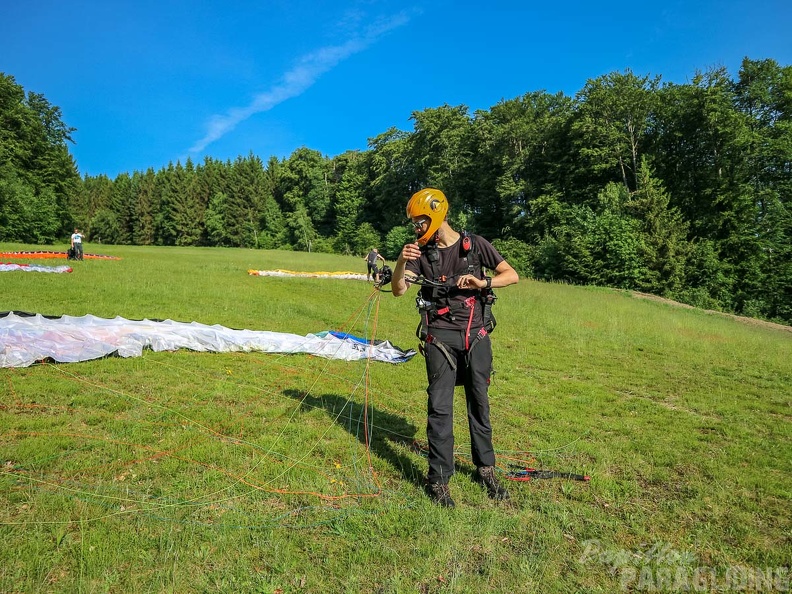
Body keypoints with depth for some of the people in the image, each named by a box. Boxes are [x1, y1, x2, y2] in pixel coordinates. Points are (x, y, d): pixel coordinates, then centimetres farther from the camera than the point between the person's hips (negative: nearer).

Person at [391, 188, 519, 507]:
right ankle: (438, 479, 8)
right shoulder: (422, 252, 4)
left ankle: (485, 469, 26)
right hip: (440, 337, 0)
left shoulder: (475, 244, 2)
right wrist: (402, 262, -20)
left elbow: (512, 275, 2)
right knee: (440, 406, -2)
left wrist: (483, 282, -15)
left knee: (479, 403, 11)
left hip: (476, 335, 1)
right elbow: (399, 290, -3)